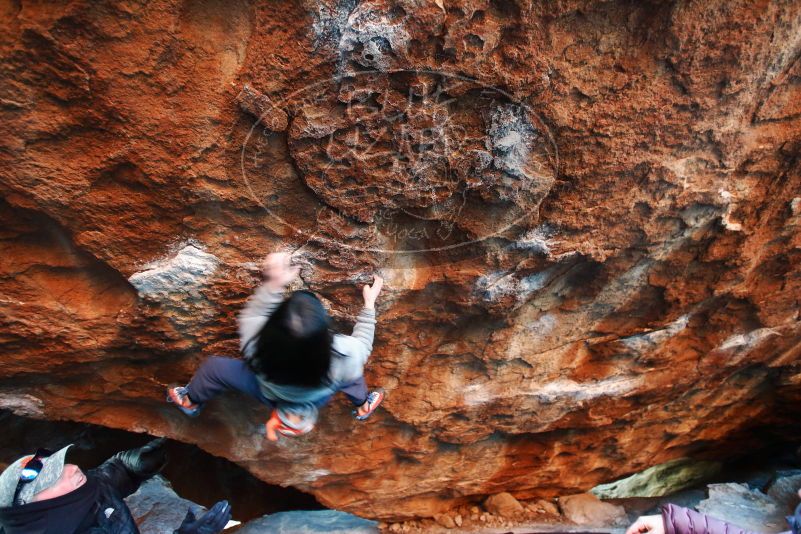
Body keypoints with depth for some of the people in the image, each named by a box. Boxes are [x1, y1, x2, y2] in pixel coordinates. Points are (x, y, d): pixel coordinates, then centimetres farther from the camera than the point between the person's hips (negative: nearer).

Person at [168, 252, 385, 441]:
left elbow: (251, 316, -18)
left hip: (271, 395, 1)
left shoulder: (258, 345, -42)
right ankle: (362, 406, 45)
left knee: (214, 366, 16)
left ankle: (191, 402, 47)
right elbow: (362, 343, -17)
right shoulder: (344, 355, -43)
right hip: (317, 399, 0)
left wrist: (273, 285, -26)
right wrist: (369, 304, -8)